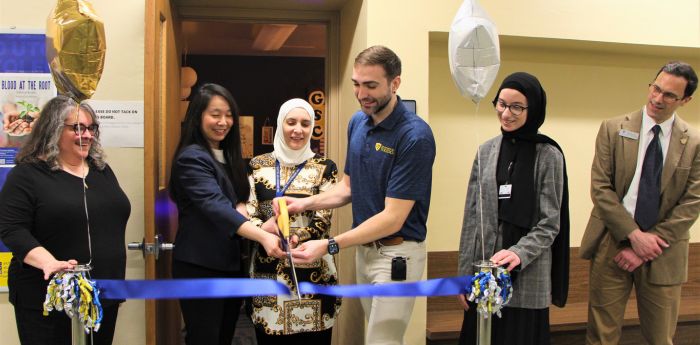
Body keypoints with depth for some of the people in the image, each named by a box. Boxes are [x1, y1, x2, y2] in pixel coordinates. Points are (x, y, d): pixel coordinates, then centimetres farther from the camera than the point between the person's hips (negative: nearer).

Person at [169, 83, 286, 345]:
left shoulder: (228, 155, 12)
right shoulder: (191, 158, -14)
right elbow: (216, 207, -28)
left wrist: (242, 209, -8)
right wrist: (263, 237, -42)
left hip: (232, 263, 8)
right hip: (200, 267, -8)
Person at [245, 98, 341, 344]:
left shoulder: (325, 168, 2)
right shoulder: (258, 165, 7)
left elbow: (322, 222, -6)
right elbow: (246, 214, 0)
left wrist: (291, 238, -24)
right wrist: (265, 229, -22)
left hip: (311, 270, -1)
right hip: (267, 270, 2)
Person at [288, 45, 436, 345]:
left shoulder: (415, 135, -21)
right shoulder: (357, 122, 3)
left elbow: (393, 218, -22)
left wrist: (329, 246, -25)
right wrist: (305, 203, -5)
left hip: (397, 255, -7)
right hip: (363, 247, 7)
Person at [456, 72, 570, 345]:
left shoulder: (549, 156, -5)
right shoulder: (486, 152, 5)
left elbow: (549, 224, -6)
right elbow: (471, 217, 5)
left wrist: (519, 253, -23)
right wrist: (464, 275, 3)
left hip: (527, 279, -3)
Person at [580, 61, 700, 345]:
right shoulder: (614, 129, 0)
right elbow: (600, 188, -5)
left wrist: (649, 244, -10)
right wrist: (634, 235, -13)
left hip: (663, 255, 1)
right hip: (613, 244, -1)